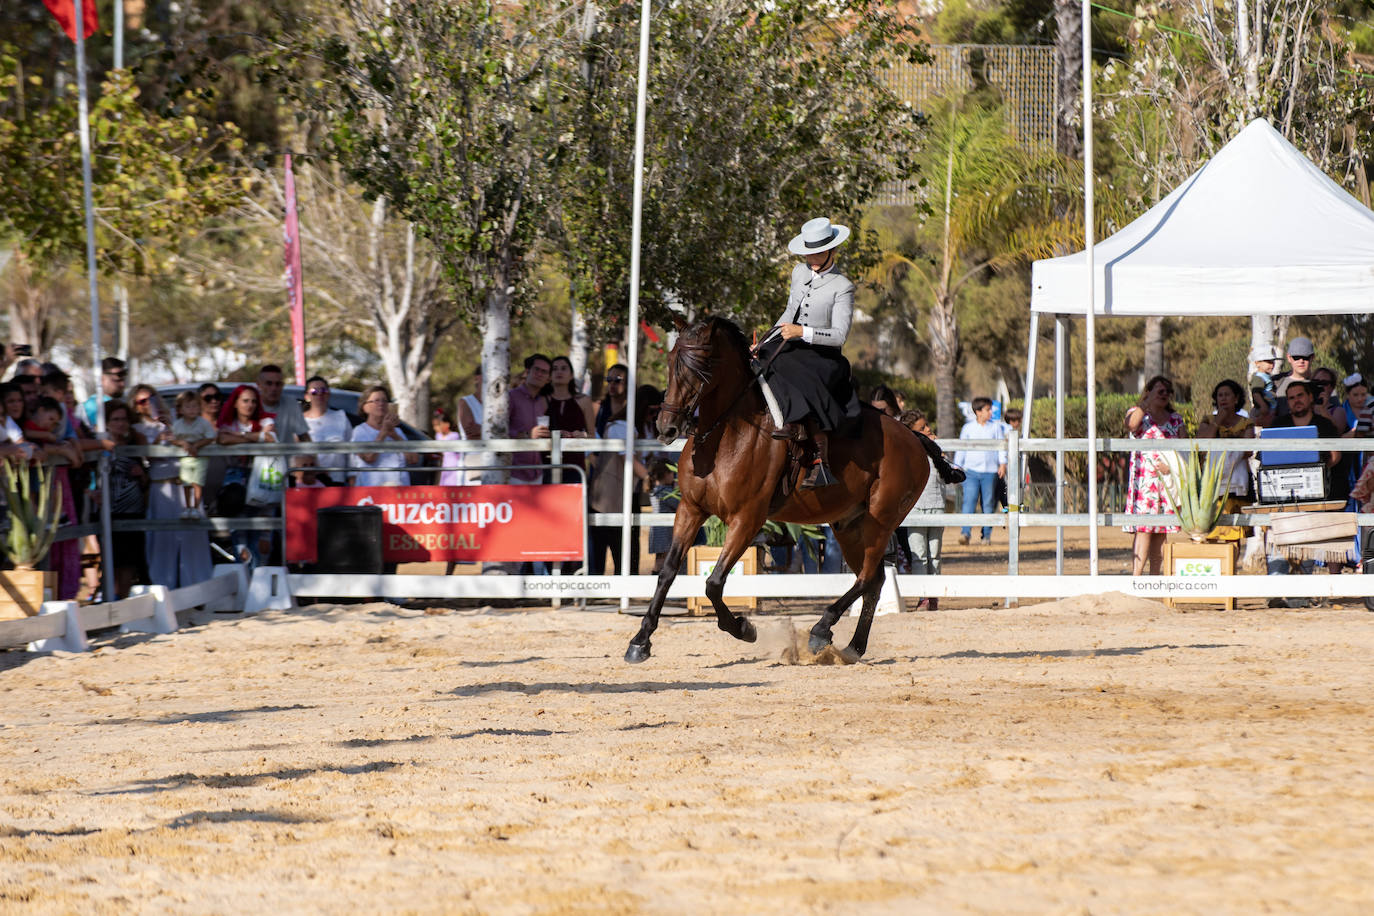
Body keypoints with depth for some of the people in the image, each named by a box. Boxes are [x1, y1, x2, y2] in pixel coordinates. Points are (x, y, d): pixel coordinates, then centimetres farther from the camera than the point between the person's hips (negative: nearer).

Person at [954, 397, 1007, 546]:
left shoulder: (996, 426, 7)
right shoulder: (968, 428, 6)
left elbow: (1002, 446, 8)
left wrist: (1003, 463, -3)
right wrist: (957, 467, 8)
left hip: (990, 472, 1)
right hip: (971, 470, -1)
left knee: (988, 503, 3)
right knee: (969, 500, -14)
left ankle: (987, 535, 11)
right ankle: (965, 532, -19)